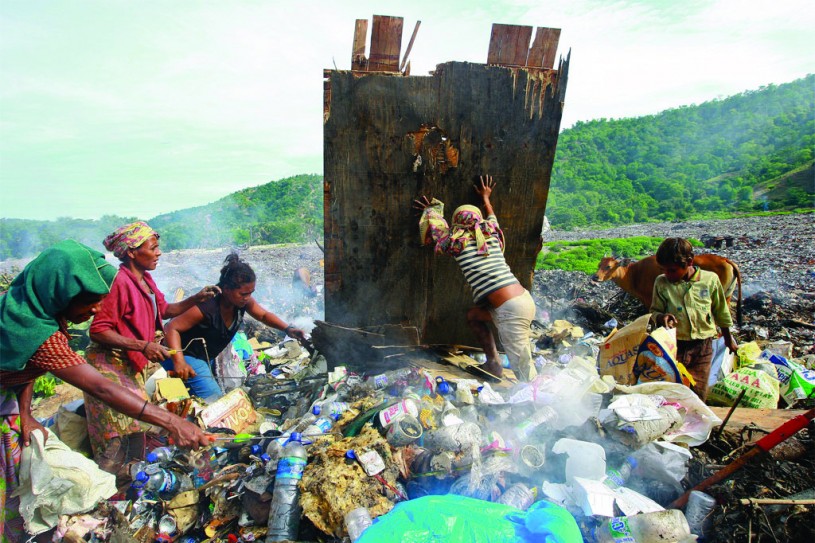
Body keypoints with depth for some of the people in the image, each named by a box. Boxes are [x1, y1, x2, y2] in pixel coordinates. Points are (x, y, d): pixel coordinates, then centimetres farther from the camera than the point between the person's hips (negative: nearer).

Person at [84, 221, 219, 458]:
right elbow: (98, 330, -22)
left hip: (135, 365, 8)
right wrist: (143, 346, -25)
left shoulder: (144, 279, 7)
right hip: (112, 365, -8)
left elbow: (164, 310, 18)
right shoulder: (119, 283, -21)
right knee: (120, 444, -2)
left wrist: (196, 298, 5)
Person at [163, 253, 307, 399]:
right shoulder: (207, 307, -34)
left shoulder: (243, 300, -13)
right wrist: (179, 361, -43)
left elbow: (264, 315, 1)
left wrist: (288, 329, -15)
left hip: (205, 358, 8)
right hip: (186, 356, -8)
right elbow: (173, 328, -30)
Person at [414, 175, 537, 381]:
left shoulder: (457, 243, -1)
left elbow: (434, 224, 18)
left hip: (511, 310, -8)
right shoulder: (491, 235, 14)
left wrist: (432, 209, 36)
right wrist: (485, 198, 54)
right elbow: (492, 219, 39)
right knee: (473, 315, 25)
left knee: (524, 372, -1)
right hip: (524, 298, 8)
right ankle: (493, 364, 28)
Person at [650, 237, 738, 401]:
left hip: (702, 346, 1)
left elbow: (721, 311, 9)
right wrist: (662, 317, -21)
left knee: (698, 395, 8)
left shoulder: (710, 279, -4)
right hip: (674, 346, 0)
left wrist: (728, 338, 20)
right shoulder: (661, 282, -6)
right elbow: (655, 311, 3)